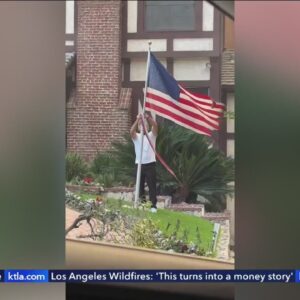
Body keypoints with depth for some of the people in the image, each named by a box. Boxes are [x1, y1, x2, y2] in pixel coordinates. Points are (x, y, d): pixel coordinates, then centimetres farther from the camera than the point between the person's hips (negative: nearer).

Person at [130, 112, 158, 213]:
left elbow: (155, 126, -12)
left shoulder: (152, 135, 8)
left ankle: (153, 205, 0)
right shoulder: (136, 137, 9)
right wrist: (137, 120, -30)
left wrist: (148, 118, -31)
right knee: (140, 186, 6)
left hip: (150, 164, -2)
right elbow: (131, 131, -14)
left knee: (152, 186, -2)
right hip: (139, 164, 2)